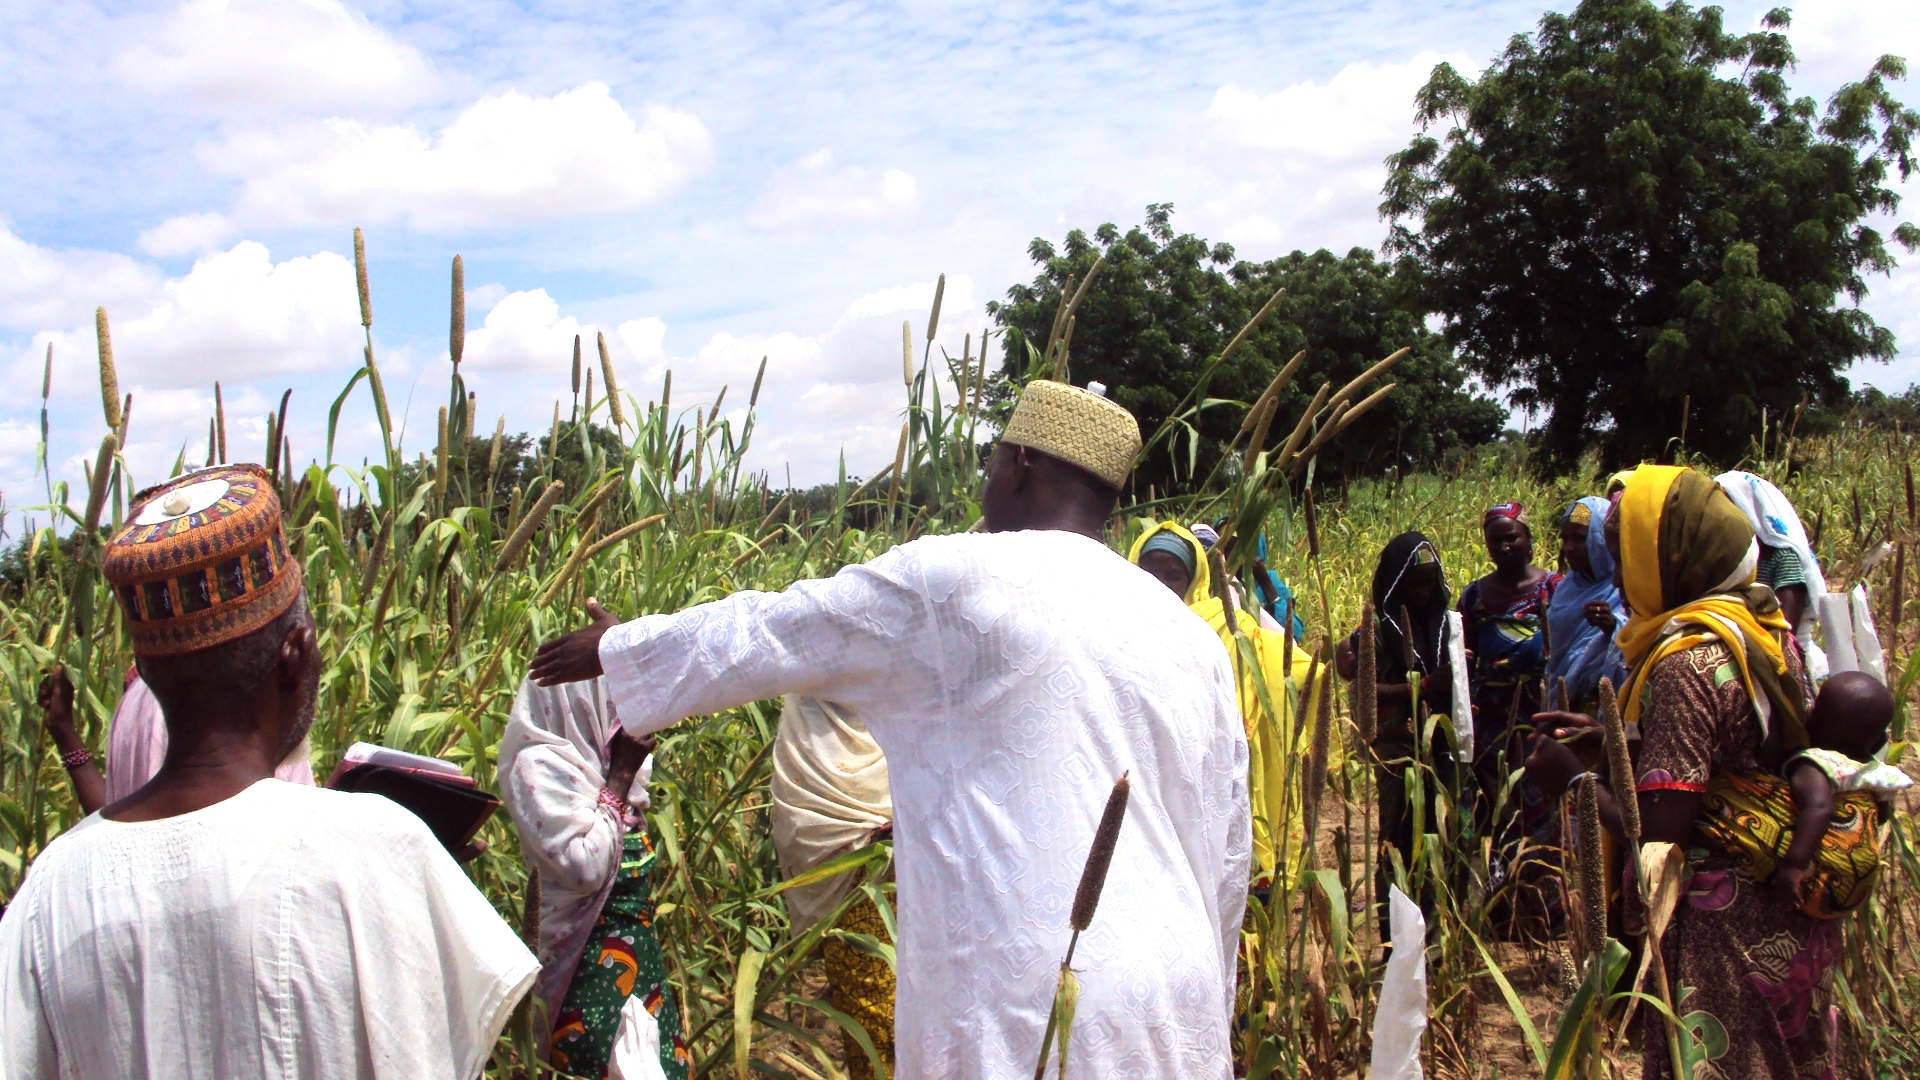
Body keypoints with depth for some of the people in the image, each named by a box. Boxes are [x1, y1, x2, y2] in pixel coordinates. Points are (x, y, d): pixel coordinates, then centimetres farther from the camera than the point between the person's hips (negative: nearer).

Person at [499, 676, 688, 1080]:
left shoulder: (594, 756, 7)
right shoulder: (538, 766, -17)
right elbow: (585, 868, -24)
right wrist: (618, 779, -19)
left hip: (638, 939, 8)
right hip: (590, 953, -8)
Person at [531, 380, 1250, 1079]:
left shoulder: (958, 579, -8)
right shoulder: (1191, 635, 10)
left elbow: (757, 636, 2)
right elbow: (1228, 854, 14)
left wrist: (616, 647, 20)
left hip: (1033, 1009, -6)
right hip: (1181, 1014, 7)